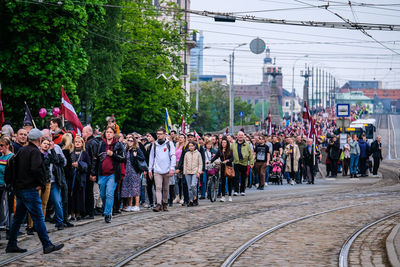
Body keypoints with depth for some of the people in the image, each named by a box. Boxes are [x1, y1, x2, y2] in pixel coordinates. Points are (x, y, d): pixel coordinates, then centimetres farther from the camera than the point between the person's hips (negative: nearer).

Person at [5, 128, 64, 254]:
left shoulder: (22, 150, 14)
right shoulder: (35, 151, -13)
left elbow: (15, 167, 20)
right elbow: (36, 169, -26)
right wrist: (41, 183, -13)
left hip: (19, 188, 9)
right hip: (30, 189, -9)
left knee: (18, 217, 13)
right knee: (38, 218, -6)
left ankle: (11, 245, 16)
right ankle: (47, 245, -4)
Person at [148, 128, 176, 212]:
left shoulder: (169, 144, 3)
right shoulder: (154, 145, 11)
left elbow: (173, 157, -2)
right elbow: (151, 157, 14)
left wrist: (172, 168, -11)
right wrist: (150, 169, 10)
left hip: (167, 170, -1)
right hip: (157, 170, 1)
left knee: (166, 189, 7)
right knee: (158, 188, -11)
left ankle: (165, 204, 18)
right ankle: (159, 204, -18)